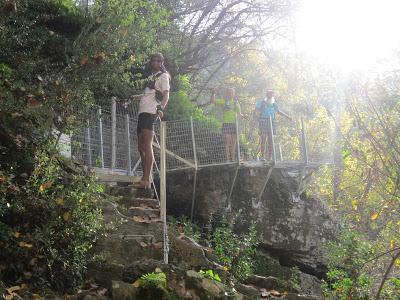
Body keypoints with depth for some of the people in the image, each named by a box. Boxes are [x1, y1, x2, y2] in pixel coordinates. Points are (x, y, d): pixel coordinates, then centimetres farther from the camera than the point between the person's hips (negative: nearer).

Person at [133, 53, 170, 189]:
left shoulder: (163, 76, 4)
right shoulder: (150, 76, 27)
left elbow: (166, 94, -9)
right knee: (141, 147, 7)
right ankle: (144, 179, 12)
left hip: (150, 111, -9)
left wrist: (161, 108, -25)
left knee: (147, 146, -17)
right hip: (142, 112, 9)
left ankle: (146, 180, -21)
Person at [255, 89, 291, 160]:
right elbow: (256, 112, -5)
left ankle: (270, 157, 3)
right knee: (263, 140, -9)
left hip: (271, 123, 4)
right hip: (263, 123, -4)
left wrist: (287, 116, 31)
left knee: (271, 140, -1)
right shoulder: (261, 103, 1)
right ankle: (262, 156, -5)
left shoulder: (273, 103, 13)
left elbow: (278, 111, 28)